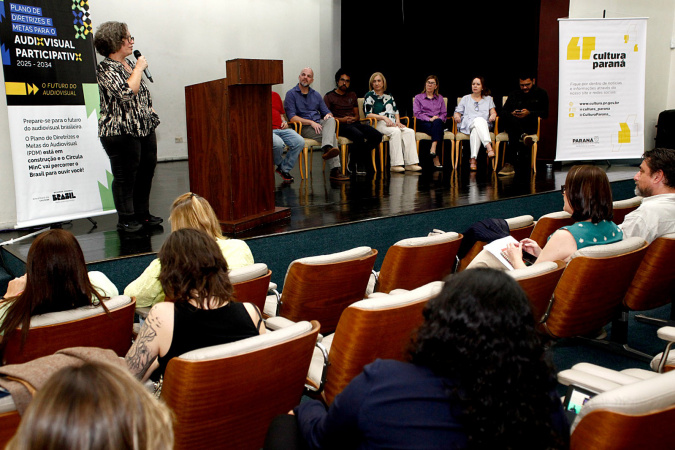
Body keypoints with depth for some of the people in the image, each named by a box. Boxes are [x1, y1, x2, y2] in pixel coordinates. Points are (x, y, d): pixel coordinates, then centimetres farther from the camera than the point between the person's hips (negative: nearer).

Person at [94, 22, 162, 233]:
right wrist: (139, 68, -16)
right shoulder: (106, 68, -12)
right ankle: (126, 219, 10)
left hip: (144, 128, 9)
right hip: (121, 131, -8)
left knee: (146, 172, 12)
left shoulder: (129, 63, 15)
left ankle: (142, 214, 24)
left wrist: (150, 112, 15)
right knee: (125, 176, -1)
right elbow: (127, 92, -26)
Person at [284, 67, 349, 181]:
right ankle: (335, 169, -41)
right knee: (332, 136, -29)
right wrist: (311, 122, -19)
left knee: (330, 120, -32)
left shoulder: (316, 95, 23)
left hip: (319, 124, 5)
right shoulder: (291, 94, 4)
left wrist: (328, 115, -6)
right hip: (303, 128, -5)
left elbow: (327, 112, 21)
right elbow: (292, 117, -8)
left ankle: (327, 149, -53)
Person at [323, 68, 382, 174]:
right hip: (340, 126, -6)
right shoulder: (329, 96, 10)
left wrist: (354, 119, 0)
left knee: (377, 136, -20)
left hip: (354, 123, 6)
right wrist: (341, 120, -14)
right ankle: (354, 163, -16)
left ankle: (360, 157, -7)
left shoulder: (352, 95, 27)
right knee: (359, 136, -37)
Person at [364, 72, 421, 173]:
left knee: (410, 132, -22)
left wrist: (398, 121, 3)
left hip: (392, 123, 6)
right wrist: (384, 117, -15)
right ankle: (396, 164, -38)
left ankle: (410, 163, -28)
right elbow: (368, 114, -4)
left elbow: (396, 111, 24)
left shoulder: (388, 96, 25)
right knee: (395, 131, -35)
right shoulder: (369, 96, 7)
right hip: (378, 124, -6)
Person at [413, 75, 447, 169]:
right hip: (423, 124, -2)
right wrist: (429, 119, -14)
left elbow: (444, 113, 17)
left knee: (437, 123, -38)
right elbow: (417, 113, 2)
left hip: (438, 123, 2)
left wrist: (438, 119, -8)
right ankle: (436, 157, -47)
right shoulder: (418, 97, 18)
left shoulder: (440, 98, 27)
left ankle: (433, 149, -56)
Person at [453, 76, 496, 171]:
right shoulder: (465, 98, 28)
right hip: (467, 124, -1)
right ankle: (489, 147, -58)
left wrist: (493, 115, -10)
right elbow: (457, 112, 18)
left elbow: (493, 112, 15)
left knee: (475, 131, -40)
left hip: (484, 125, 1)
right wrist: (456, 115, -7)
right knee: (479, 120, -39)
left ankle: (473, 159, -52)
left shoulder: (488, 99, 29)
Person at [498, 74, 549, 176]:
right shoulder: (514, 95, 28)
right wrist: (511, 114, -7)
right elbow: (503, 111, 17)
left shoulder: (541, 94, 18)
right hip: (512, 124, 3)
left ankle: (509, 163, -43)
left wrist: (529, 113, -11)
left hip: (530, 125, -3)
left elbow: (545, 113, 5)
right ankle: (523, 135, -50)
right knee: (503, 119, -33)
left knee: (513, 132, -38)